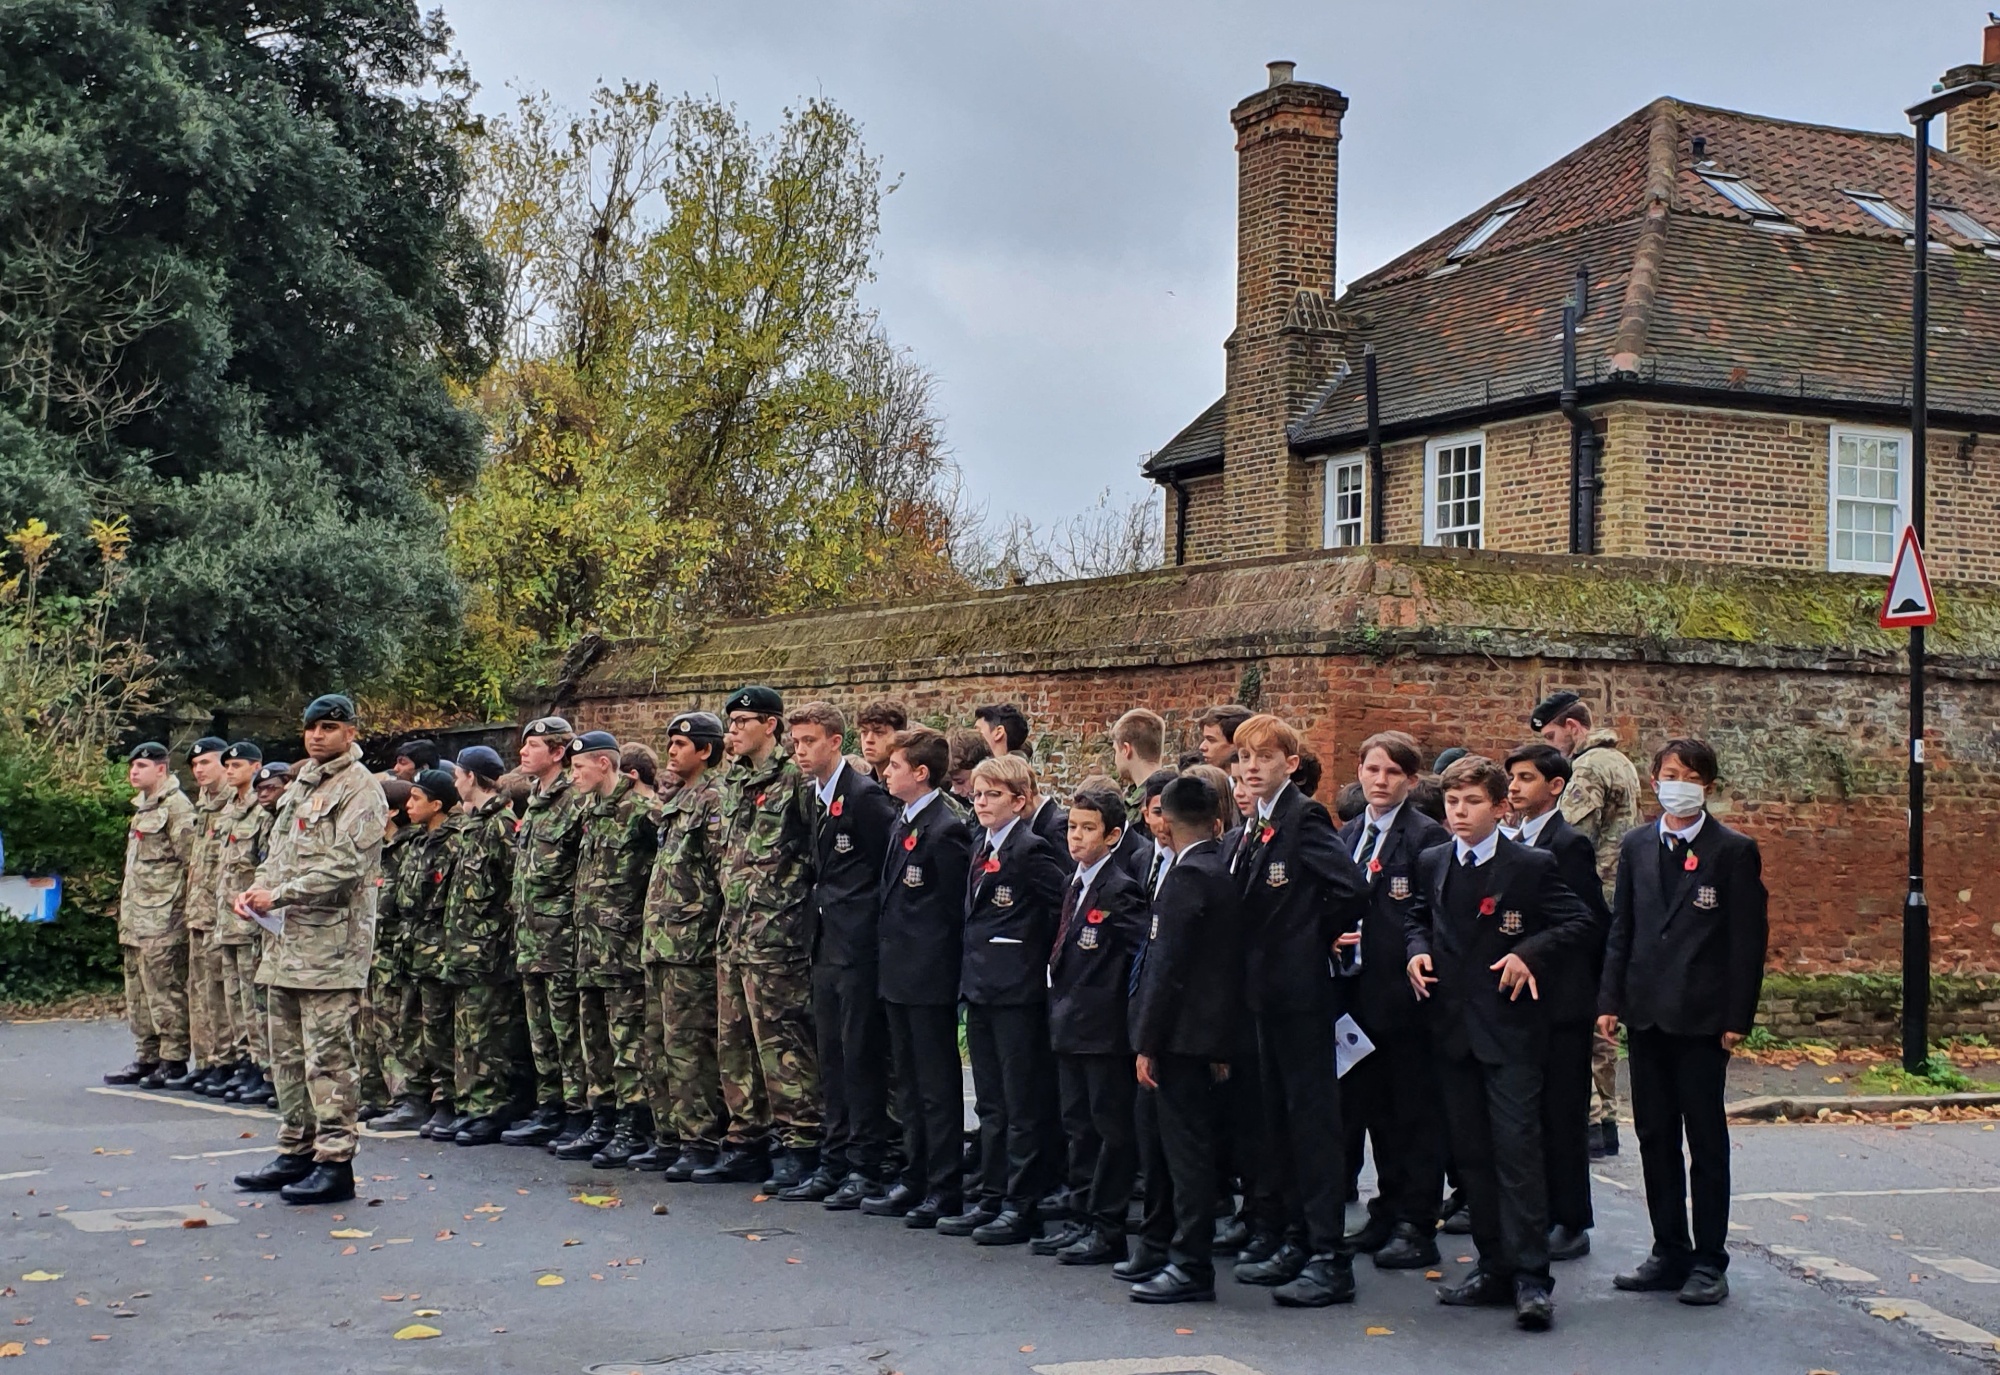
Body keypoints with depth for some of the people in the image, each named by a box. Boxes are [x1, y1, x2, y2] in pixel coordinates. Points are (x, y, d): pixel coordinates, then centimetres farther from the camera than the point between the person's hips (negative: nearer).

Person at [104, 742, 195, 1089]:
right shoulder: (143, 808, 20)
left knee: (165, 990, -8)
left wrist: (179, 909, -17)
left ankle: (173, 1060, -4)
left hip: (163, 918, -10)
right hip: (136, 918, 10)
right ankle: (145, 1059, 18)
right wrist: (125, 913, 22)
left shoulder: (177, 807, -10)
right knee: (138, 993, 12)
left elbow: (190, 861, -15)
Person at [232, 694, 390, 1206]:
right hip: (287, 939, 9)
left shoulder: (359, 789, -7)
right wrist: (257, 890, 4)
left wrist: (279, 895, -15)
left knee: (327, 1056, -8)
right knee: (287, 1052, 13)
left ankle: (335, 1162, -4)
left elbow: (345, 865, -17)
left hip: (331, 942, -9)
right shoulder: (300, 785, 19)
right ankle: (296, 1151, 22)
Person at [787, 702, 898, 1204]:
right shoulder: (815, 797, 14)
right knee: (832, 1058, 12)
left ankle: (865, 1168, 3)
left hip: (859, 943, -9)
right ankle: (835, 1163, 19)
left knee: (862, 1055, -4)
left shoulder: (865, 795, -13)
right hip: (826, 945, 9)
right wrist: (819, 909, 11)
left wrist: (874, 919, -11)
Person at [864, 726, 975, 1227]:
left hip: (930, 978, -10)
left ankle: (946, 1189, 5)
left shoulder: (945, 829, -16)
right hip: (899, 974, 10)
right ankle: (916, 1179, 24)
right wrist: (888, 952, 13)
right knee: (909, 1083, 15)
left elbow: (957, 907, -14)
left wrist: (945, 964, -11)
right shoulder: (903, 822, 12)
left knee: (938, 1086, -2)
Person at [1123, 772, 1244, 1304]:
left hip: (1181, 1035, -10)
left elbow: (1168, 966, -19)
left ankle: (1192, 1266, -2)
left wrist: (1147, 1043, -16)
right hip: (1199, 1036, 10)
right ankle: (1158, 1249, 27)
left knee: (1185, 1146, -6)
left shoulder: (1189, 876, -16)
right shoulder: (1219, 871, 12)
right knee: (1158, 1140, 18)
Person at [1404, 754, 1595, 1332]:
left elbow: (1578, 921, -2)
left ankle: (1530, 1276, -8)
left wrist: (1530, 953, -15)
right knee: (1471, 1150, 9)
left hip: (1511, 1027, -5)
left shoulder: (1532, 865, -4)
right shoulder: (1432, 863, 10)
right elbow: (1417, 915, 23)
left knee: (1517, 1147, -9)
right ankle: (1494, 1265, 18)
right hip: (1453, 1024, 5)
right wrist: (1417, 949, 3)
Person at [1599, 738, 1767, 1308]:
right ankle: (1669, 1253, 18)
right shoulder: (1637, 847, 9)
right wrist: (1610, 999, 4)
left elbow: (1749, 938, -5)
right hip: (1646, 1013, 4)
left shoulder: (1734, 851, -3)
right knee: (1655, 1137, 9)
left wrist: (1738, 1016, -9)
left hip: (1702, 1016, -4)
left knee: (1706, 1140, 2)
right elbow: (1621, 929, 11)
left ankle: (1708, 1261, 9)